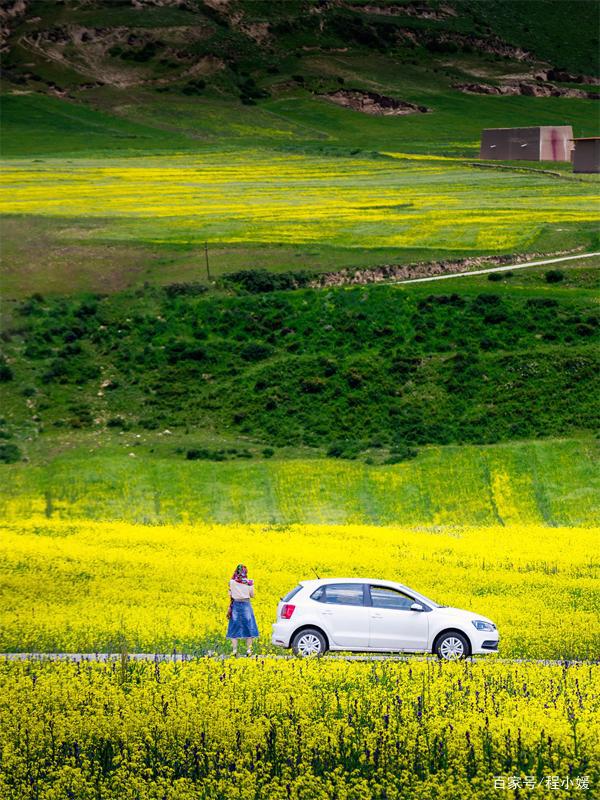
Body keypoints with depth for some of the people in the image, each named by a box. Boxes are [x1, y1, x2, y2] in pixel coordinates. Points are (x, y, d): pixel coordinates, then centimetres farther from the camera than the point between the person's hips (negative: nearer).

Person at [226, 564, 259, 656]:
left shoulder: (232, 582, -4)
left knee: (234, 628, 6)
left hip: (236, 605, 1)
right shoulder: (249, 582, -6)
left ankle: (234, 650, -1)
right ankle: (248, 649, 6)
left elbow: (230, 595, -3)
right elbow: (252, 595, 0)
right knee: (248, 627, 9)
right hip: (246, 605, -1)